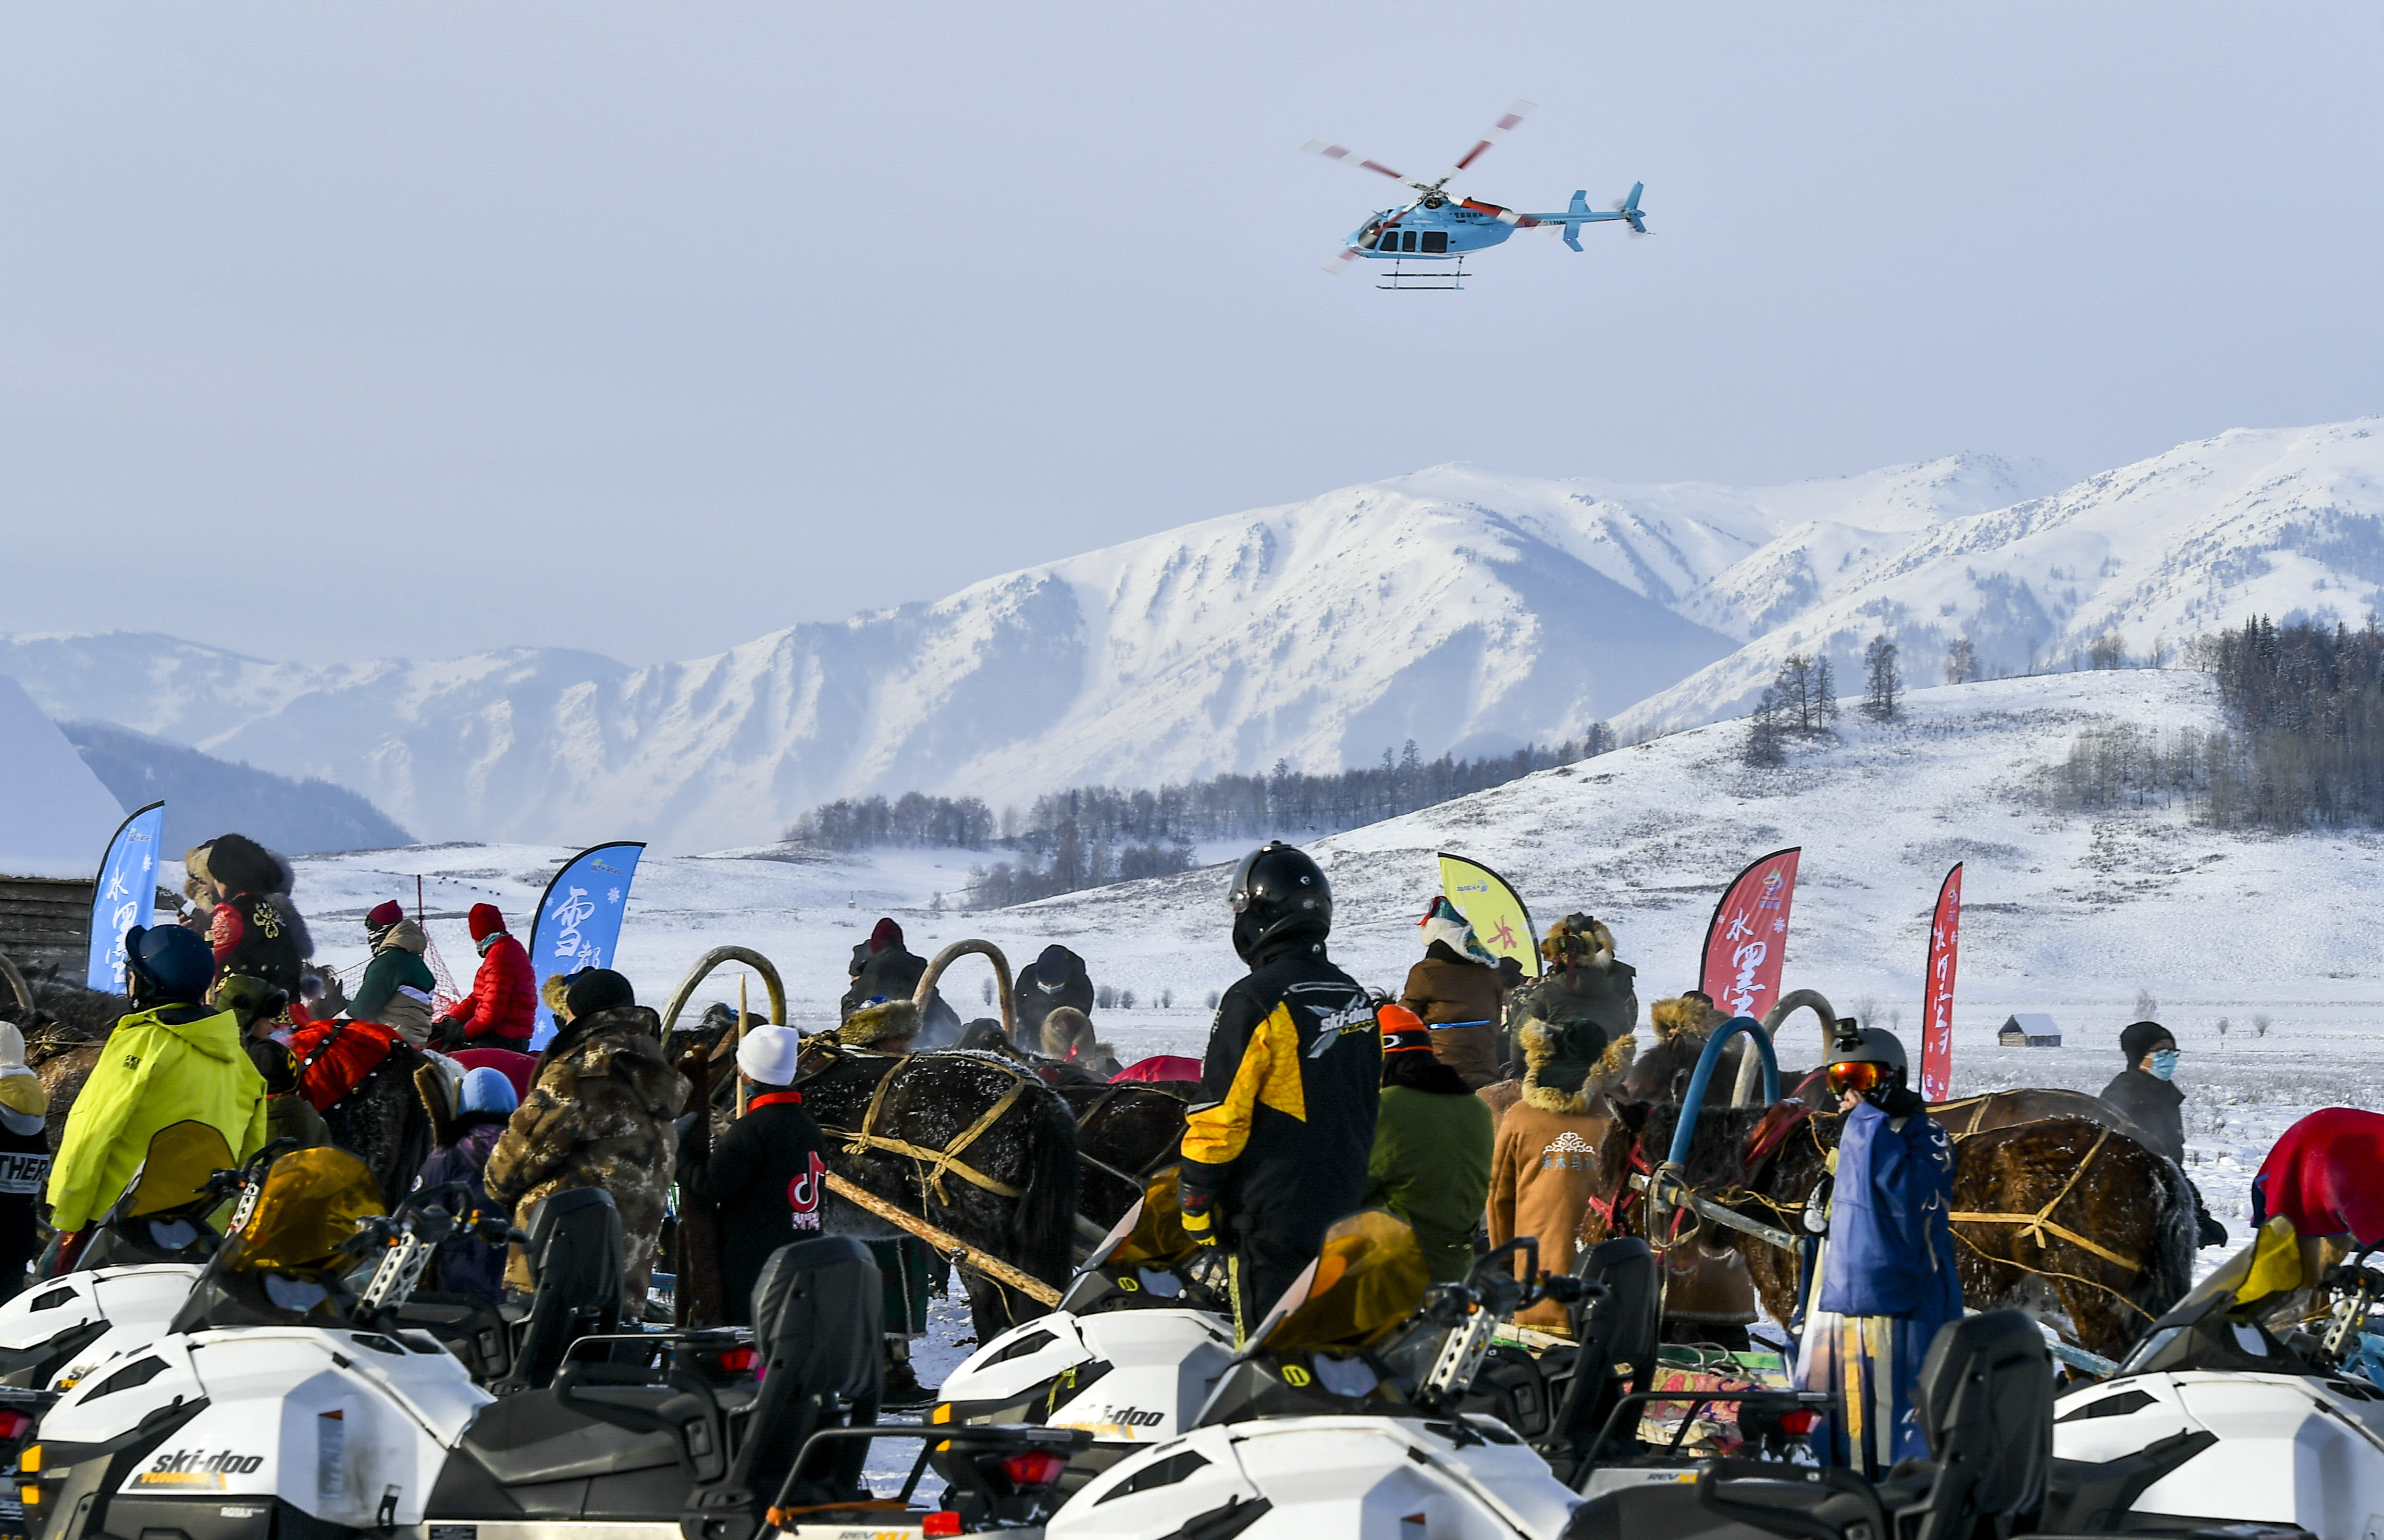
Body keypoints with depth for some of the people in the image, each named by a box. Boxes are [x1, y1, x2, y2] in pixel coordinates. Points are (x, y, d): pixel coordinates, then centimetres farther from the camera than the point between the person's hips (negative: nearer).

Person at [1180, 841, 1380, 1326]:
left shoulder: (1255, 1002, -14)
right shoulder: (1356, 999, 10)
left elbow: (1219, 1116, -15)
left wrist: (1195, 1204, -7)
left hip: (1270, 1217, -8)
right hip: (1344, 1210, 8)